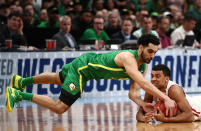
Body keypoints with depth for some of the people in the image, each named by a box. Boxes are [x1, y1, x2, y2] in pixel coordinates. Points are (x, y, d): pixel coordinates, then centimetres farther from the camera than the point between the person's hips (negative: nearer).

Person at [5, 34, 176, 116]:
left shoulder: (144, 66, -9)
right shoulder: (128, 58, -36)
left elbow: (133, 91, -7)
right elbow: (143, 83, -49)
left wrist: (142, 104, -27)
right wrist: (165, 98, -57)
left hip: (89, 61, 9)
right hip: (83, 66, -9)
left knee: (58, 79, 31)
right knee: (60, 107, -11)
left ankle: (22, 81, 53)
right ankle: (18, 95, 0)